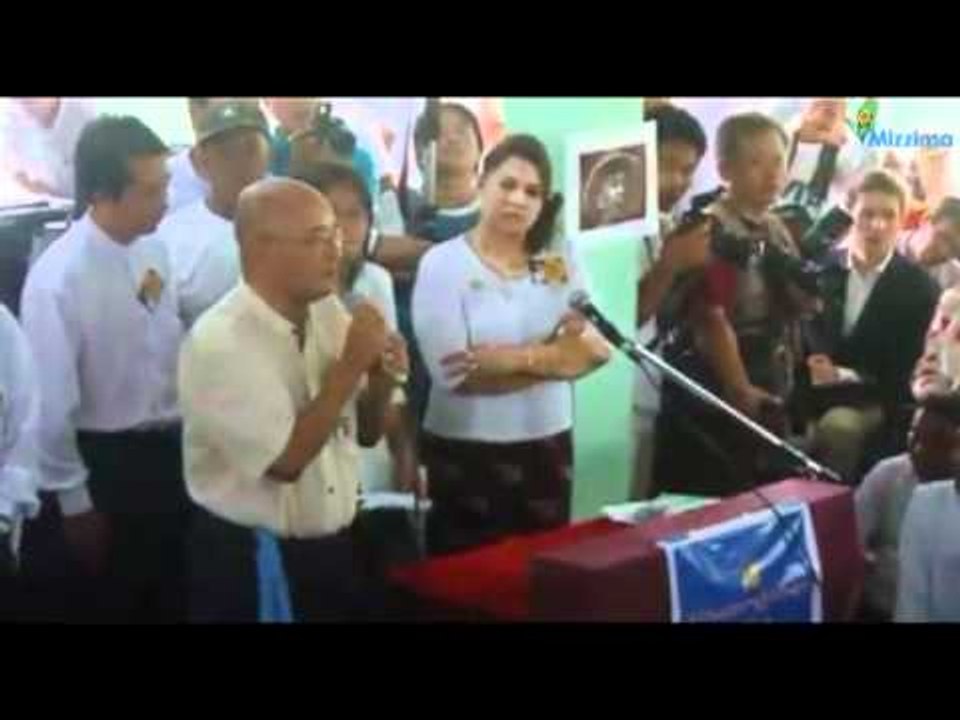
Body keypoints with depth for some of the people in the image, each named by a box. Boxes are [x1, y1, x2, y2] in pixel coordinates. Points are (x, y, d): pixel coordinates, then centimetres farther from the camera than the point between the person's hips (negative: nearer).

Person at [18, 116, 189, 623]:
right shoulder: (58, 278, -23)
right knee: (109, 603, 14)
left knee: (171, 599, 21)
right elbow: (50, 402, -18)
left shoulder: (154, 250, -3)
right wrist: (74, 501, -11)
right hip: (103, 464, -6)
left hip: (167, 452, 6)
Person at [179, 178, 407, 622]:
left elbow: (365, 433, 11)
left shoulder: (330, 312, 2)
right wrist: (350, 366, -20)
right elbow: (286, 460, -23)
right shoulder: (219, 342, -20)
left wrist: (381, 381, -10)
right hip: (251, 565, -7)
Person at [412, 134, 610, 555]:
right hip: (467, 451, -4)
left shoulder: (559, 264, 6)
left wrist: (518, 356, -17)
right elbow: (454, 372, -18)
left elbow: (595, 349, -6)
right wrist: (553, 358, -11)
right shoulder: (443, 263, -7)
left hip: (548, 446, 4)